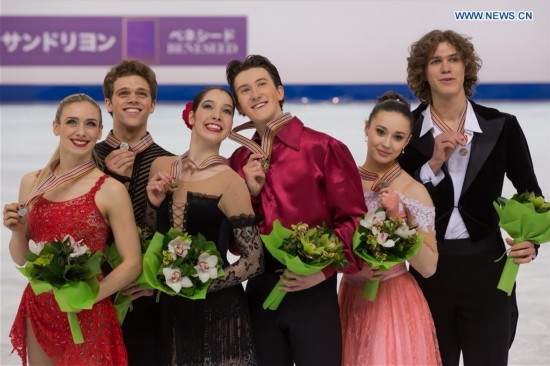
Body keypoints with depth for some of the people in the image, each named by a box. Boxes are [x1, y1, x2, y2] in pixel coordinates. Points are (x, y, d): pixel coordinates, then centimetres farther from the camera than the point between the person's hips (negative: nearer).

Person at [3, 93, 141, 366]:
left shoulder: (110, 190, -12)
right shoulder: (31, 183, 3)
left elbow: (132, 263, -12)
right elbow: (21, 258, 10)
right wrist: (17, 231, -9)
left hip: (88, 318, -4)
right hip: (38, 311, 4)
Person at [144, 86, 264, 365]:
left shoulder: (230, 182, -13)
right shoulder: (161, 166, 2)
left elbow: (254, 261, -10)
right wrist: (154, 205, -6)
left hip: (217, 310, -4)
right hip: (170, 310, 4)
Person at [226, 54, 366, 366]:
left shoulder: (324, 148, -7)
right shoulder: (240, 161, 8)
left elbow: (354, 220, -7)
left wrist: (324, 270, -17)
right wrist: (251, 193, -6)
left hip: (313, 293, -4)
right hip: (260, 293, 5)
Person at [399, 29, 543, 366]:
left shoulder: (501, 126, -2)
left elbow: (530, 193, 6)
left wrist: (531, 240, -11)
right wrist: (434, 164, -17)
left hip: (486, 267, 0)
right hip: (430, 269, 1)